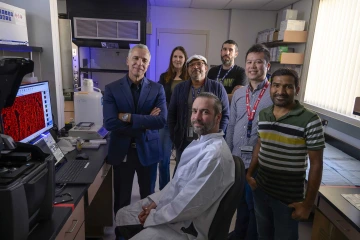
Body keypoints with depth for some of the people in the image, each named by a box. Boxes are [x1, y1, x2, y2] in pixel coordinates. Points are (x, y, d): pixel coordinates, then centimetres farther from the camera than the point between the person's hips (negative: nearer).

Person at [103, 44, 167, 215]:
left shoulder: (157, 89, -3)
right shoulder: (111, 89, -5)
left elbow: (162, 120, -16)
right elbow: (109, 123, -17)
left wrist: (128, 117, -20)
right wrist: (146, 121, -18)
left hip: (148, 150, 1)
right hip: (122, 151, 0)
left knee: (148, 196, 18)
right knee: (121, 198, 16)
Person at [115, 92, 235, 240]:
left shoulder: (215, 154, -28)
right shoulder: (201, 142, 6)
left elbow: (189, 205, -27)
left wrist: (153, 217, -14)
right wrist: (155, 201, 1)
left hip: (186, 225, -9)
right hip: (171, 203, 9)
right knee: (122, 216, 15)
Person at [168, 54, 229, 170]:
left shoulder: (217, 87, 1)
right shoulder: (180, 88, 7)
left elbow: (225, 115, 0)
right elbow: (171, 114, 7)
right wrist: (174, 137, 0)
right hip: (184, 143, 2)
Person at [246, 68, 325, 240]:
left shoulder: (310, 121, -18)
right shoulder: (263, 115, -2)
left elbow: (316, 164, -14)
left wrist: (308, 203, -12)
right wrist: (249, 174, 9)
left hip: (289, 197, -4)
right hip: (260, 189, 5)